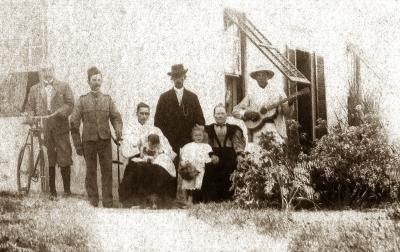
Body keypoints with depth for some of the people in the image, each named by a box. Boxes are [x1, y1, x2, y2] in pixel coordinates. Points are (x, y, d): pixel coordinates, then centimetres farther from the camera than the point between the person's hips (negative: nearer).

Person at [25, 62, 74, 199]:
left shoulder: (63, 86, 11)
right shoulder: (34, 89, 16)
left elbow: (70, 104, 3)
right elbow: (29, 106, 13)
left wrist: (62, 111, -16)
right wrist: (30, 115, -8)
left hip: (60, 127, -1)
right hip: (43, 129, 1)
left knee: (64, 159, -4)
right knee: (48, 161, 0)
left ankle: (67, 189, 7)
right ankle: (52, 191, 7)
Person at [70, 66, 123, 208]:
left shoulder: (107, 99, 9)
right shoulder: (82, 100, 3)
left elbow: (116, 117, 8)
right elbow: (74, 122, 3)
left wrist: (118, 129, -14)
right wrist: (77, 144, -2)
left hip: (105, 139, 1)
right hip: (89, 140, -1)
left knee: (107, 171, -1)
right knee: (91, 171, 4)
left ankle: (108, 203, 3)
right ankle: (93, 202, 12)